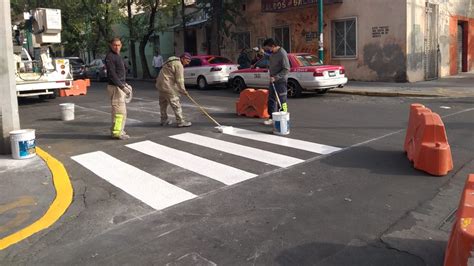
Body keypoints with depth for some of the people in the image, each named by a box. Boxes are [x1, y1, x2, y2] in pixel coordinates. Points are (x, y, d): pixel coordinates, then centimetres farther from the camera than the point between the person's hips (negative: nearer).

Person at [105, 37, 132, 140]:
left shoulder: (118, 56, 17)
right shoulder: (110, 57, -12)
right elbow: (112, 75, -19)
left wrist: (125, 85, 14)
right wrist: (123, 87, -22)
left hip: (120, 86, 10)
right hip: (115, 87, -10)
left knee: (120, 110, 15)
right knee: (119, 110, -9)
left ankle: (119, 130, 24)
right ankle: (117, 132, -4)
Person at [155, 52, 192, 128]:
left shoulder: (174, 61, 17)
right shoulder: (179, 65, -14)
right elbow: (179, 80, -15)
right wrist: (183, 91, -5)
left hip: (160, 83, 11)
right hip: (167, 85, -11)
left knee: (163, 103, 18)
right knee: (175, 103, -7)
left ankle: (164, 120, 29)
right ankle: (181, 121, -6)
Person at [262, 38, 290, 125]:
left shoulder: (282, 53, -19)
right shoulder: (271, 53, 7)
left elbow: (286, 69, -21)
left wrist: (276, 77, -24)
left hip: (281, 81, -9)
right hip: (273, 80, 9)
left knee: (282, 101, -3)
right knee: (271, 100, 12)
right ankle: (272, 118, 21)